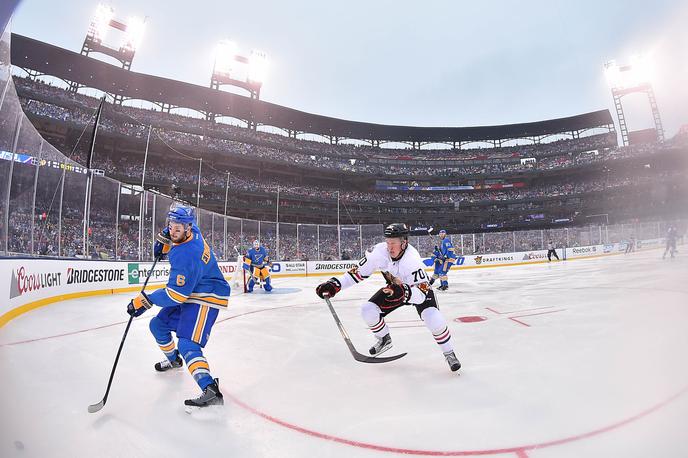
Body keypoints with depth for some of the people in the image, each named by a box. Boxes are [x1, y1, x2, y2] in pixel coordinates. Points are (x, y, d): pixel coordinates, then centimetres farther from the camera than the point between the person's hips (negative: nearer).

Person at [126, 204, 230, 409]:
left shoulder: (187, 255, -31)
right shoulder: (191, 231, -5)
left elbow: (177, 294, -27)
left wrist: (145, 301, -18)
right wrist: (164, 240, 6)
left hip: (206, 297, -10)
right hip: (189, 293, 10)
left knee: (187, 344, -22)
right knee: (158, 325, 22)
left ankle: (210, 390, -29)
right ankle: (174, 360, 45)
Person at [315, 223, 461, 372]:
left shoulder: (412, 260, -38)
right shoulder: (379, 251, -26)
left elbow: (422, 294, -39)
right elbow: (359, 271, -15)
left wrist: (404, 291, -58)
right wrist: (335, 284, -23)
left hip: (419, 288, -4)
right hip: (395, 287, 5)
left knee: (433, 319, -26)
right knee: (368, 310, -9)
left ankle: (449, 354, 3)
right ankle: (384, 339, 20)